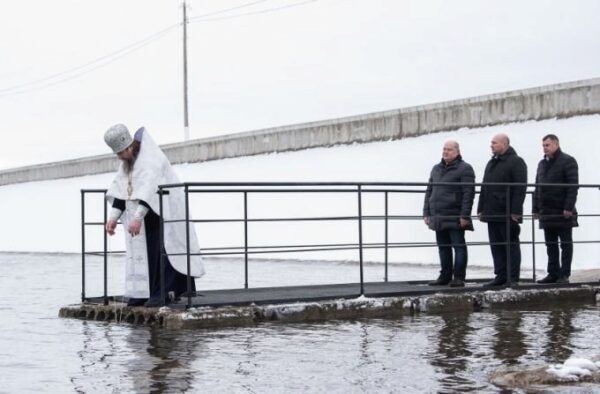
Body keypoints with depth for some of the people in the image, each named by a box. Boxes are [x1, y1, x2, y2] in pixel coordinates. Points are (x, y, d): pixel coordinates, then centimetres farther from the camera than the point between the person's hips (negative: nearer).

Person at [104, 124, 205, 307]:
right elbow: (119, 189, 8)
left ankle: (164, 292, -10)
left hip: (161, 212, -9)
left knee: (159, 250, -11)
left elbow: (149, 189, -30)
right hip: (144, 216, 9)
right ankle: (144, 292, 6)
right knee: (140, 249, 4)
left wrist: (137, 217, -38)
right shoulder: (128, 161, 9)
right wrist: (113, 217, -2)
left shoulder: (150, 158, -19)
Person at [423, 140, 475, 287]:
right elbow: (429, 191, 20)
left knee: (458, 246, -2)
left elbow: (468, 193, -11)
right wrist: (426, 213, 12)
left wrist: (464, 215, -17)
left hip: (455, 218, -7)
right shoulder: (436, 169, 18)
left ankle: (459, 277, 0)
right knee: (443, 247, 11)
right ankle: (445, 276, 17)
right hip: (438, 218, 7)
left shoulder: (464, 169, -4)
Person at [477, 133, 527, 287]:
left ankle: (513, 278, 0)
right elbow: (484, 188, 22)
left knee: (511, 245, -2)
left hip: (508, 215, -8)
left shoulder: (516, 162, -6)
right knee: (496, 246, 8)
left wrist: (515, 211, -20)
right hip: (492, 214, 8)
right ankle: (501, 276, 12)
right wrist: (481, 209, 15)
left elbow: (520, 188, -14)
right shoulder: (491, 163, 19)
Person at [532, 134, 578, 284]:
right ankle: (553, 274, 14)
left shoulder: (567, 161, -5)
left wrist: (568, 208, -19)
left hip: (562, 213, -7)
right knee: (550, 245, 9)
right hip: (546, 212, 7)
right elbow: (537, 187, 19)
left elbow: (573, 186, -13)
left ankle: (564, 275, 0)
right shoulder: (542, 164, 17)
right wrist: (535, 208, 12)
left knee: (566, 244, 0)